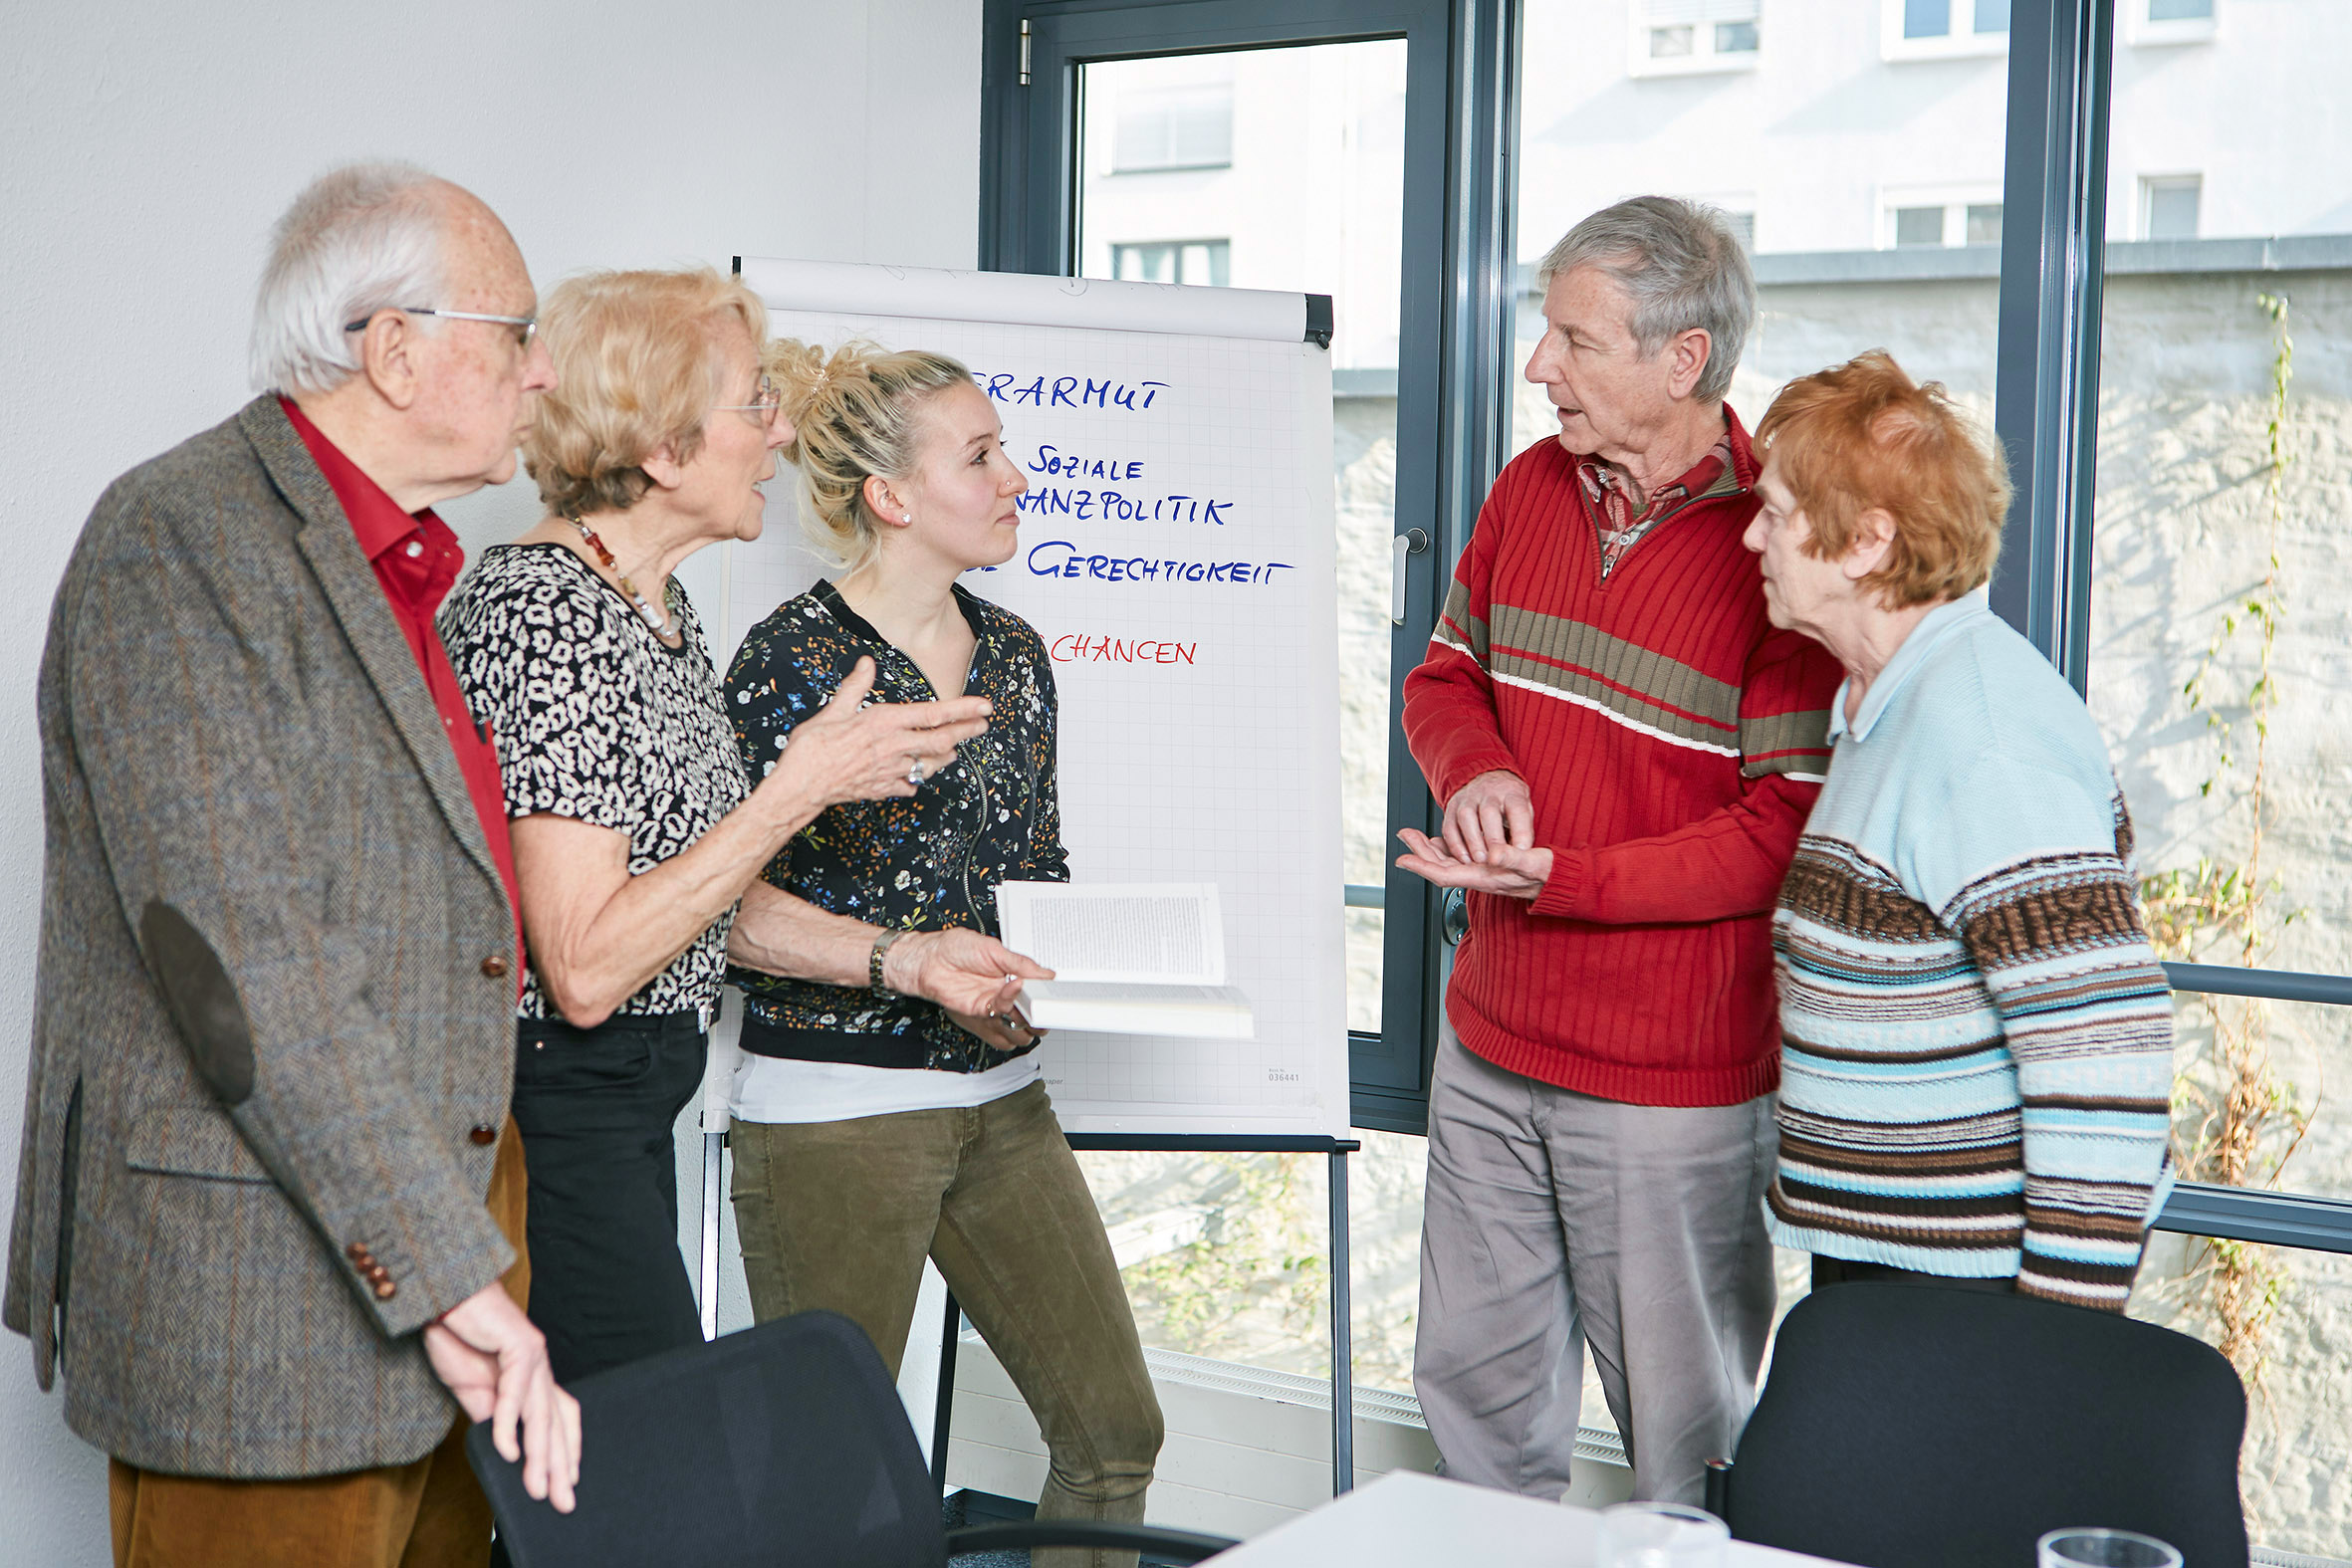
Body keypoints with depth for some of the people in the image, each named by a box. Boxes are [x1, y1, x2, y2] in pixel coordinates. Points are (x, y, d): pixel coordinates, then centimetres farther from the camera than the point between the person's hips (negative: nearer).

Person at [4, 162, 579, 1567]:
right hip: (259, 1309, -8)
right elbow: (241, 966, -21)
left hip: (434, 1220, 9)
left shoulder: (402, 570, 15)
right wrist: (449, 1269, -21)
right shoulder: (180, 537, -13)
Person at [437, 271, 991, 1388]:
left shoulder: (655, 602, 10)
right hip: (549, 1117, -9)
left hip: (632, 1108, 10)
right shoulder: (543, 614, -20)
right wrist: (803, 784, -22)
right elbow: (584, 970, -25)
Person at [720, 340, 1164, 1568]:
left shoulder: (1012, 654, 9)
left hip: (1000, 1100, 7)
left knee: (1115, 1429, 9)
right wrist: (902, 960, -23)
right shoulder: (795, 659, -12)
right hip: (835, 1110, -7)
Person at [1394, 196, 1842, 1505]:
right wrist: (1476, 772, -7)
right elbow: (1447, 675, 16)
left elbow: (1787, 829, -17)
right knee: (1475, 1386, 19)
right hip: (1490, 1045, 7)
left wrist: (1559, 879, -23)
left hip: (1673, 1082, -6)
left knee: (1685, 1435, 7)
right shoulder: (1532, 487, 5)